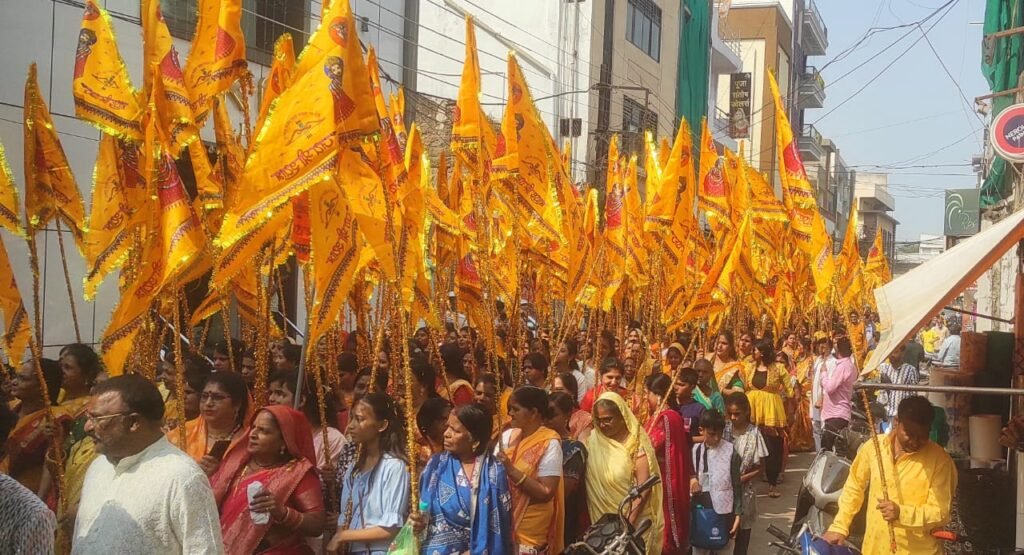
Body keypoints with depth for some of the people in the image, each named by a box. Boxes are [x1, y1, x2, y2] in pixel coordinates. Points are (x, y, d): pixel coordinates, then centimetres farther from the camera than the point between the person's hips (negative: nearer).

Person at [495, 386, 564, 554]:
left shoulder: (549, 444, -15)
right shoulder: (508, 435, 2)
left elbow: (546, 493, -20)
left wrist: (511, 470, -25)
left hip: (530, 527, -5)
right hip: (503, 518, 5)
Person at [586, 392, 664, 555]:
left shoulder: (636, 443, -10)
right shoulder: (593, 440, 1)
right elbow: (589, 482, 4)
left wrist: (629, 521, -20)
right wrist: (591, 517, -5)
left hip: (635, 520, -3)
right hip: (602, 520, 3)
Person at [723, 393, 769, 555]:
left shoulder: (754, 434, -9)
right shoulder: (724, 428, -3)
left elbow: (759, 468, -4)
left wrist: (739, 480, -14)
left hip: (743, 490, -1)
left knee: (742, 531, 8)